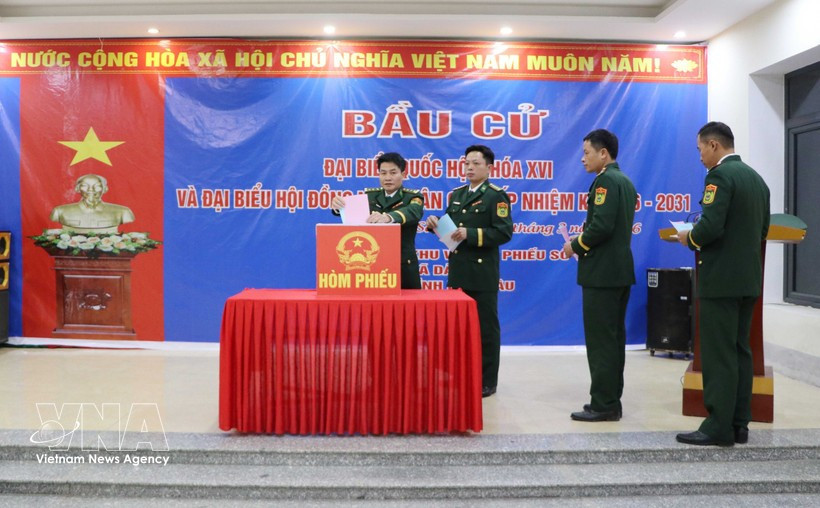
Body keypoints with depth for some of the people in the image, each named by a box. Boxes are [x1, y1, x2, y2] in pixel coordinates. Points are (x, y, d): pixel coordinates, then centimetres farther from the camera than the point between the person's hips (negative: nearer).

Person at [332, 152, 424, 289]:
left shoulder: (413, 197, -2)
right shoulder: (369, 195, 8)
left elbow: (412, 212, -25)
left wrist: (388, 217, -46)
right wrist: (337, 205, -34)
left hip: (403, 267, -2)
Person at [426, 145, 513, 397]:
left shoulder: (497, 196, -6)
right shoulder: (457, 194, 15)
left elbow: (504, 232, -16)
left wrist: (471, 234, -23)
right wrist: (436, 224, -3)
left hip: (483, 273, -6)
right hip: (458, 271, 6)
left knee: (485, 327, 3)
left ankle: (486, 381, 13)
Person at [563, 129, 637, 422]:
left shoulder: (605, 180, -13)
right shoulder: (625, 181, 17)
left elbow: (601, 225, -23)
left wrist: (575, 246, -8)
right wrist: (583, 242, 13)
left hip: (601, 273, -10)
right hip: (620, 270, 10)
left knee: (600, 340, -5)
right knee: (613, 338, 13)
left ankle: (603, 406, 1)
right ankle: (611, 401, 20)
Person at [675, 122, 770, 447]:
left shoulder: (720, 175, -13)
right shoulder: (756, 178, 14)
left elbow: (711, 226, -23)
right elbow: (761, 231, 18)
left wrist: (690, 239, -5)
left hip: (721, 279, -9)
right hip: (748, 278, 9)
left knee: (718, 355, -4)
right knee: (740, 351, 13)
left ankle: (719, 427, 1)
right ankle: (739, 423, 19)